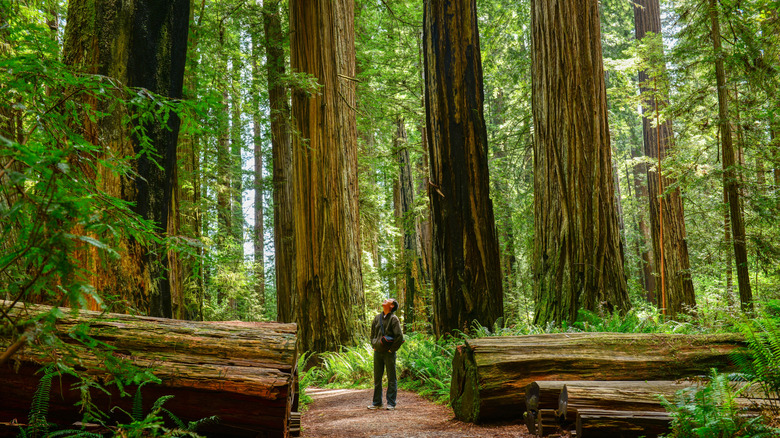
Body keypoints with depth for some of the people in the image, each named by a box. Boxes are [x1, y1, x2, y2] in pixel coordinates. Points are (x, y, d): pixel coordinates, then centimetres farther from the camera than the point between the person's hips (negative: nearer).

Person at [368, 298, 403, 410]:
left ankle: (391, 403, 8)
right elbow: (372, 334, 21)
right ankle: (377, 402, 20)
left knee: (391, 379, 1)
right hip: (377, 352, 6)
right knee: (377, 378, 11)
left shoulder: (394, 319, -7)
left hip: (389, 353, -6)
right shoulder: (377, 318, 10)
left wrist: (392, 349, -11)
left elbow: (399, 336, -12)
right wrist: (374, 345, 10)